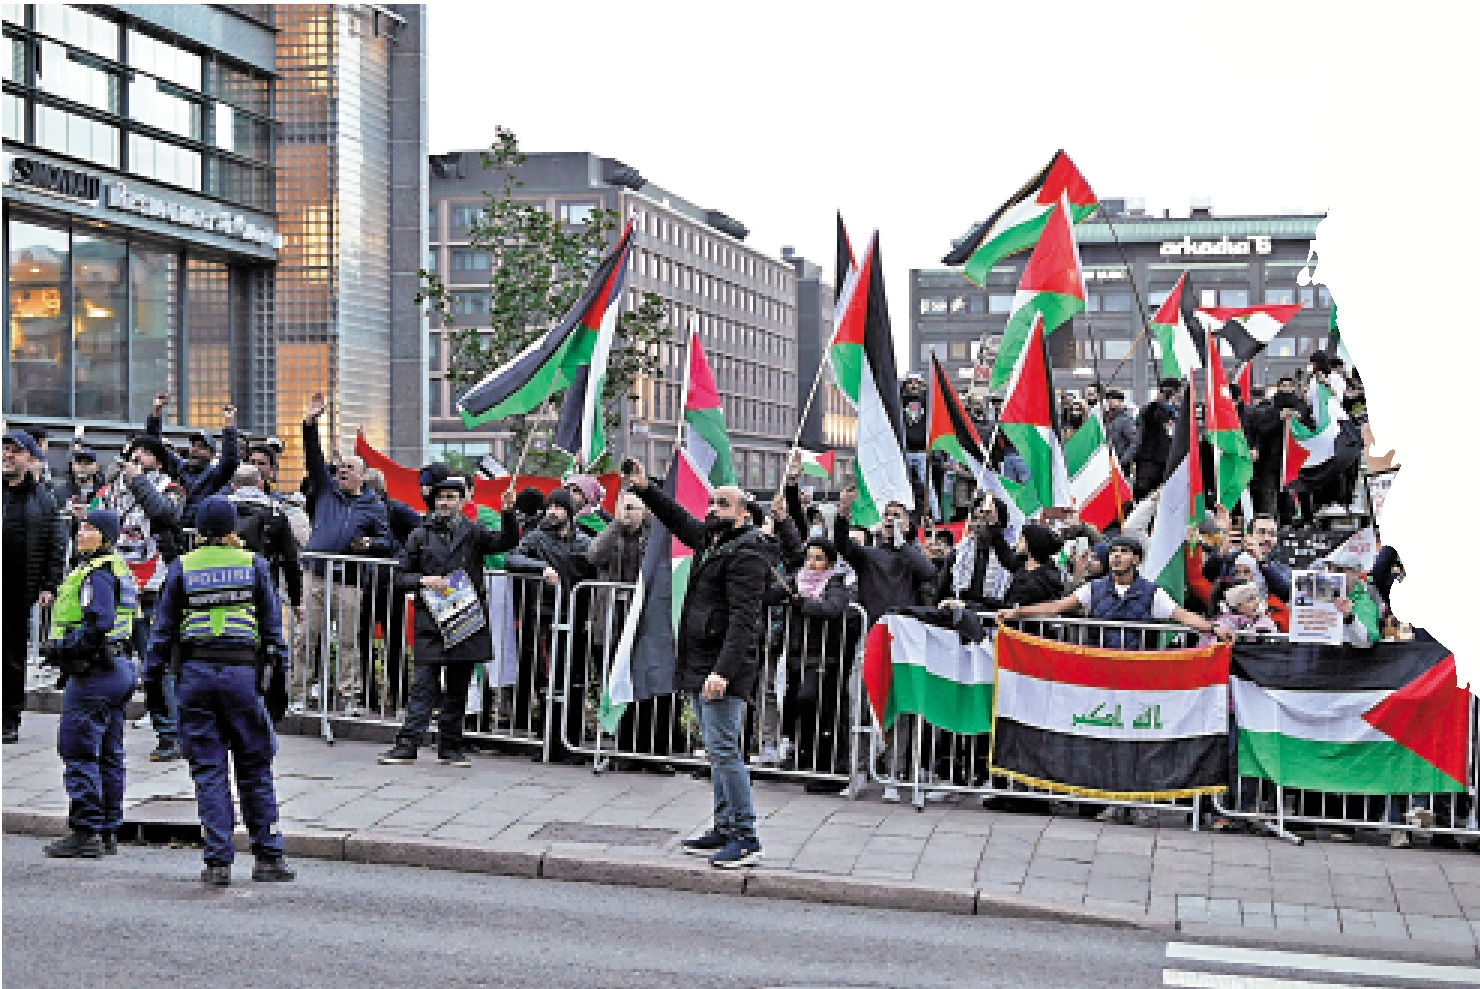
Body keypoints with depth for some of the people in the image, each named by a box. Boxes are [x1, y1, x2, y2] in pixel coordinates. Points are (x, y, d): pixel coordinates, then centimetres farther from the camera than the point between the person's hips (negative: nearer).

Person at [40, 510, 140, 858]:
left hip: (95, 672, -10)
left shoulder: (97, 573, -13)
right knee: (108, 755, 12)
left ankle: (86, 833, -6)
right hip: (120, 667, 10)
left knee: (79, 753, -6)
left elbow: (99, 622, -25)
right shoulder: (120, 570, 18)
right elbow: (134, 624, 23)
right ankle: (108, 834, 16)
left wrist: (66, 647, -17)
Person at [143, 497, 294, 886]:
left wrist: (153, 678, 12)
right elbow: (273, 625, 6)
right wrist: (279, 679, 11)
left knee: (208, 770, 4)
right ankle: (268, 857, 10)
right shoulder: (253, 565, 5)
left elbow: (163, 628, 6)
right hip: (243, 671, 0)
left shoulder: (181, 567, 5)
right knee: (255, 768, 8)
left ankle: (218, 861, 2)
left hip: (195, 674, 0)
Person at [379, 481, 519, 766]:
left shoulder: (472, 532, 9)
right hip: (431, 625, -1)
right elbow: (401, 576, 11)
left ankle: (450, 748, 14)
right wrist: (423, 580, -9)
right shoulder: (421, 536, 10)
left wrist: (508, 513, -22)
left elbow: (504, 542, -6)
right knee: (424, 687, -7)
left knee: (457, 689, 7)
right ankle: (407, 746, -6)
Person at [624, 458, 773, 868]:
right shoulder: (711, 539, 15)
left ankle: (746, 838, -9)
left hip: (722, 669, -10)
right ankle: (725, 828, 20)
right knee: (717, 750, 13)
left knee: (723, 749, -12)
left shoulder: (746, 554, -14)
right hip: (699, 665, 10)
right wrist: (645, 489, 27)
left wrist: (723, 670, -28)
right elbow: (679, 520, 35)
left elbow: (743, 619, -22)